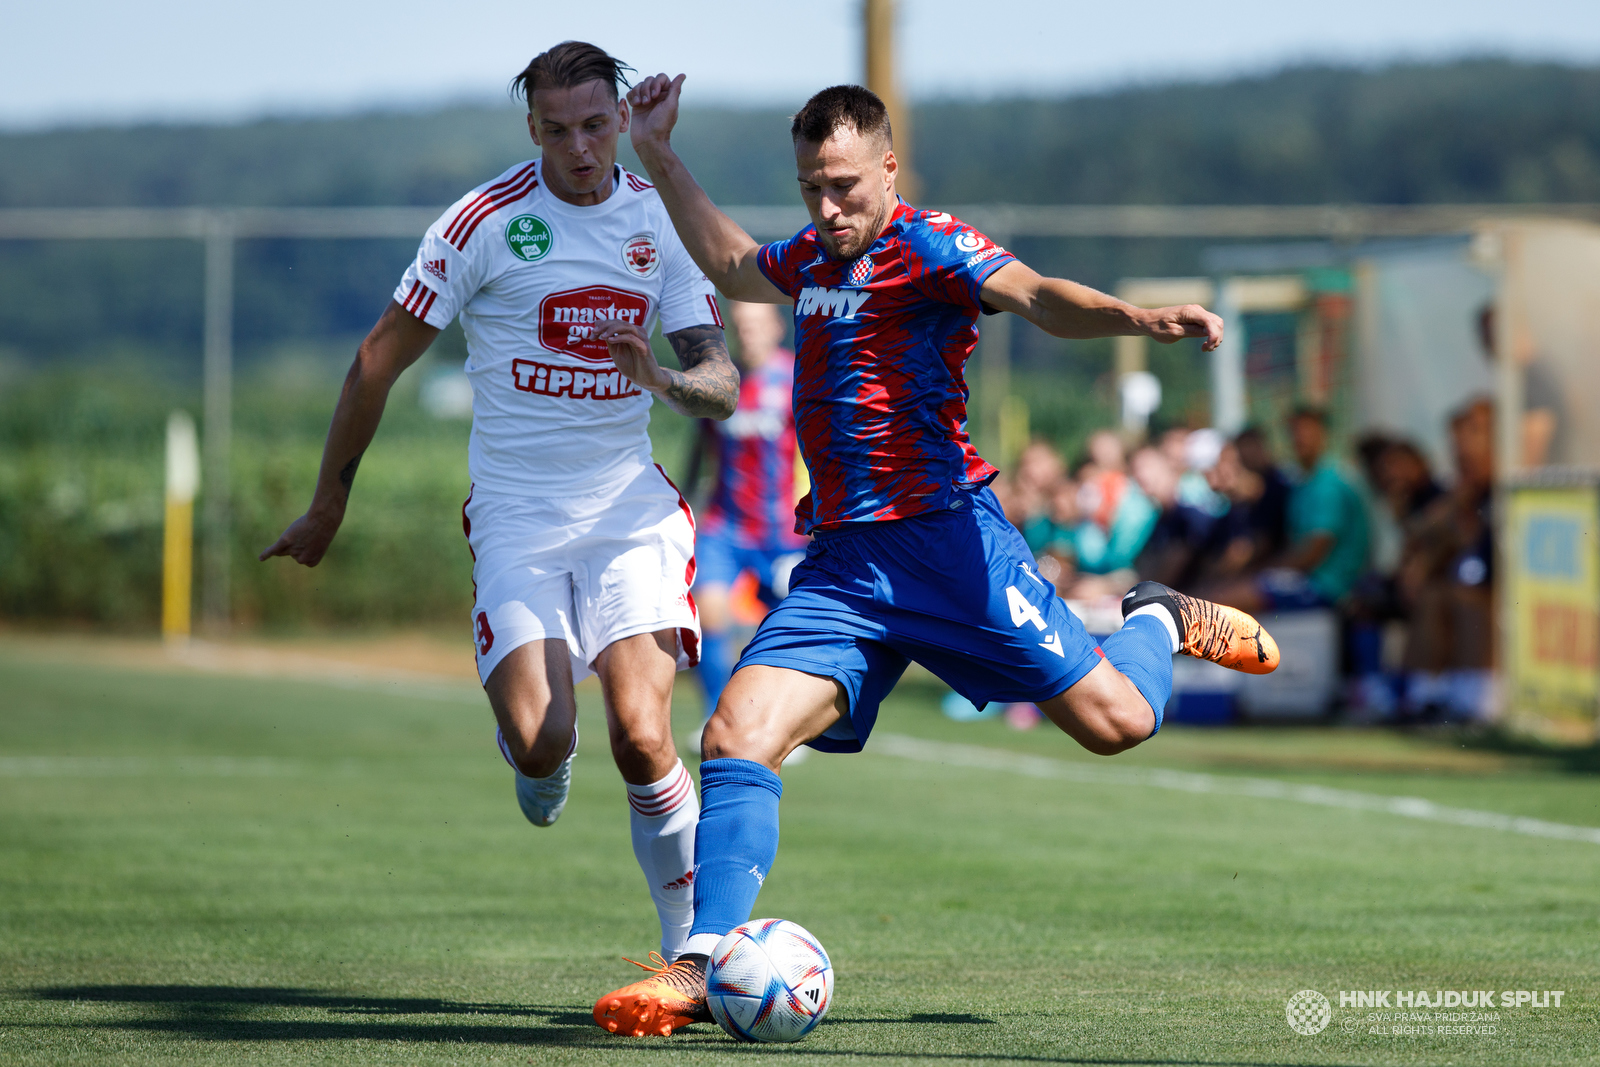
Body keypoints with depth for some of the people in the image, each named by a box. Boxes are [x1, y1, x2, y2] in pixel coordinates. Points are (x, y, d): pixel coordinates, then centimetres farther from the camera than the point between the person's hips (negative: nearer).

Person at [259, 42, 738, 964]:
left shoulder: (664, 222, 4)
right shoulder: (486, 221, -7)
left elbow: (722, 387, 4)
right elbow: (381, 360, 2)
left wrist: (668, 382, -20)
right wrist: (329, 504, 7)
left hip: (631, 508, 1)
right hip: (515, 515, -1)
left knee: (641, 736, -18)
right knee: (539, 742, -17)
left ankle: (691, 947, -5)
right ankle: (547, 760, 23)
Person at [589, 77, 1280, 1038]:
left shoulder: (929, 247, -8)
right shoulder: (813, 260, 15)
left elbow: (1039, 298, -27)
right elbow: (730, 265, 38)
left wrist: (1137, 318, -46)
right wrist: (659, 155, 36)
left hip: (944, 538, -6)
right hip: (841, 561, 6)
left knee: (1116, 722, -3)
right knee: (738, 736, -13)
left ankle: (1160, 623, 32)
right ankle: (706, 965, -11)